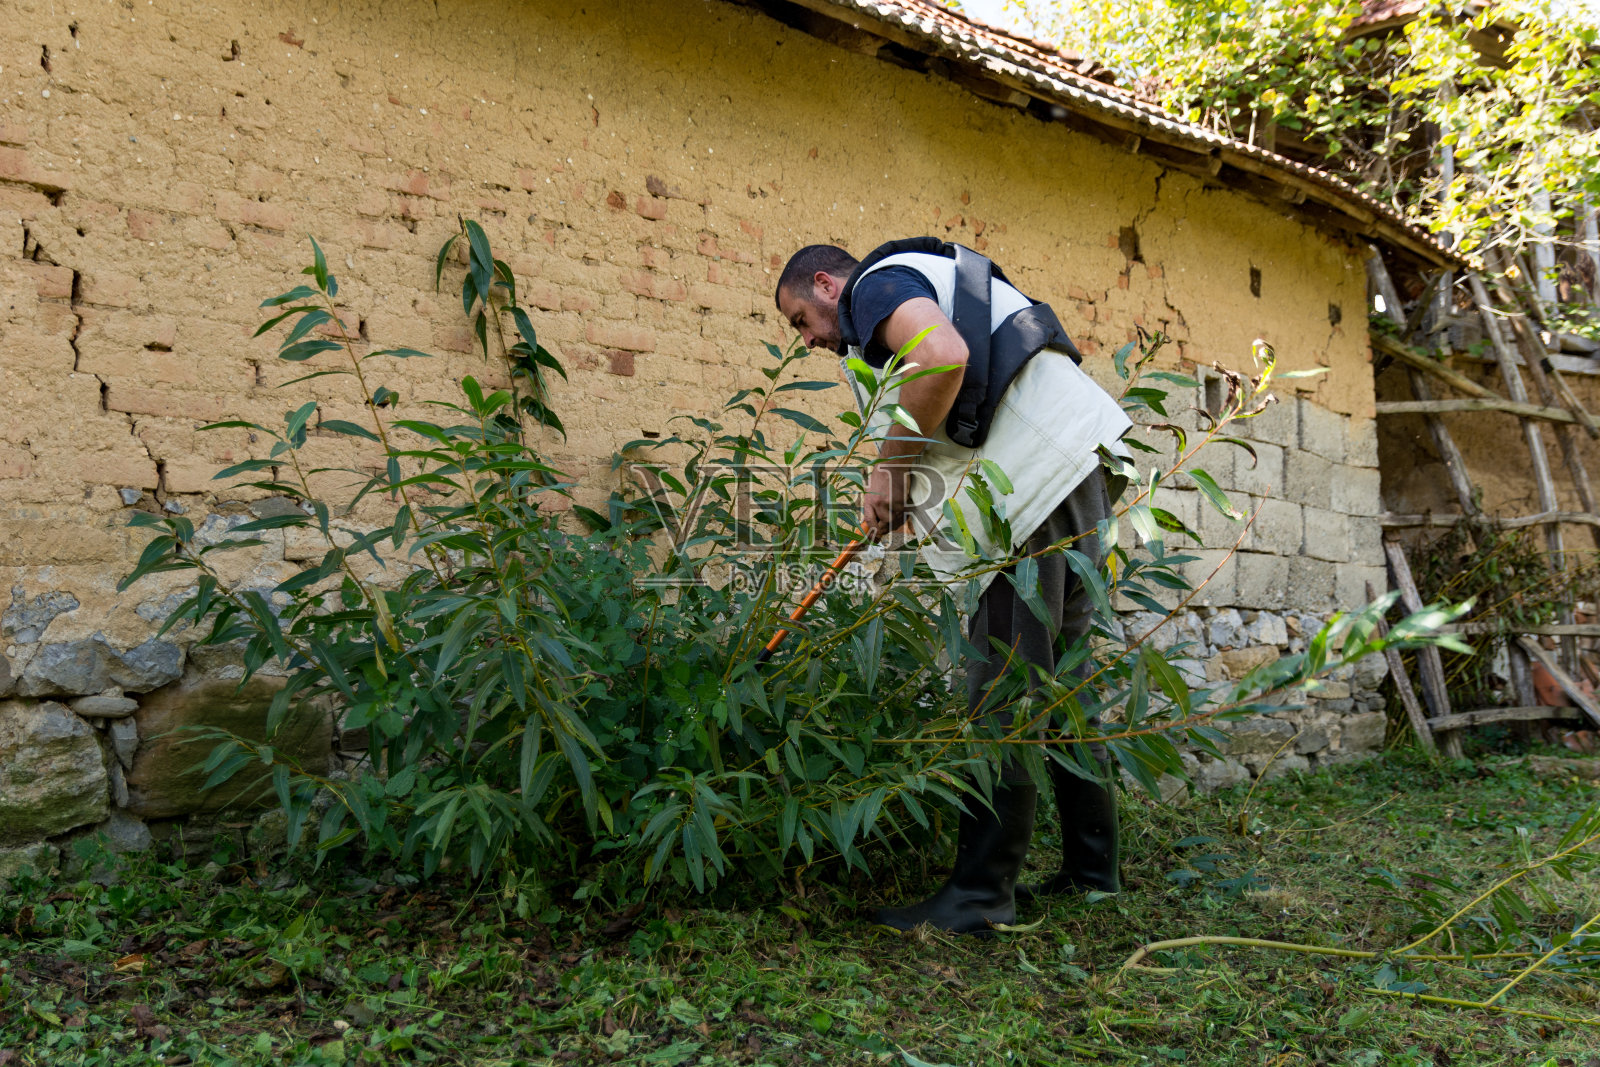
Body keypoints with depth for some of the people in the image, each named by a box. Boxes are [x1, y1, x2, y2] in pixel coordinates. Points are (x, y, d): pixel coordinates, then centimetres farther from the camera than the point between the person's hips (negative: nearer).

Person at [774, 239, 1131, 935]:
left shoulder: (877, 283, -1)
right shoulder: (923, 285, 31)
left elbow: (944, 358, -23)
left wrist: (889, 465, -12)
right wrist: (905, 497, 15)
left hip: (1044, 468, -10)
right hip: (1077, 461, 10)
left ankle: (980, 892, -7)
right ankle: (1091, 869, 21)